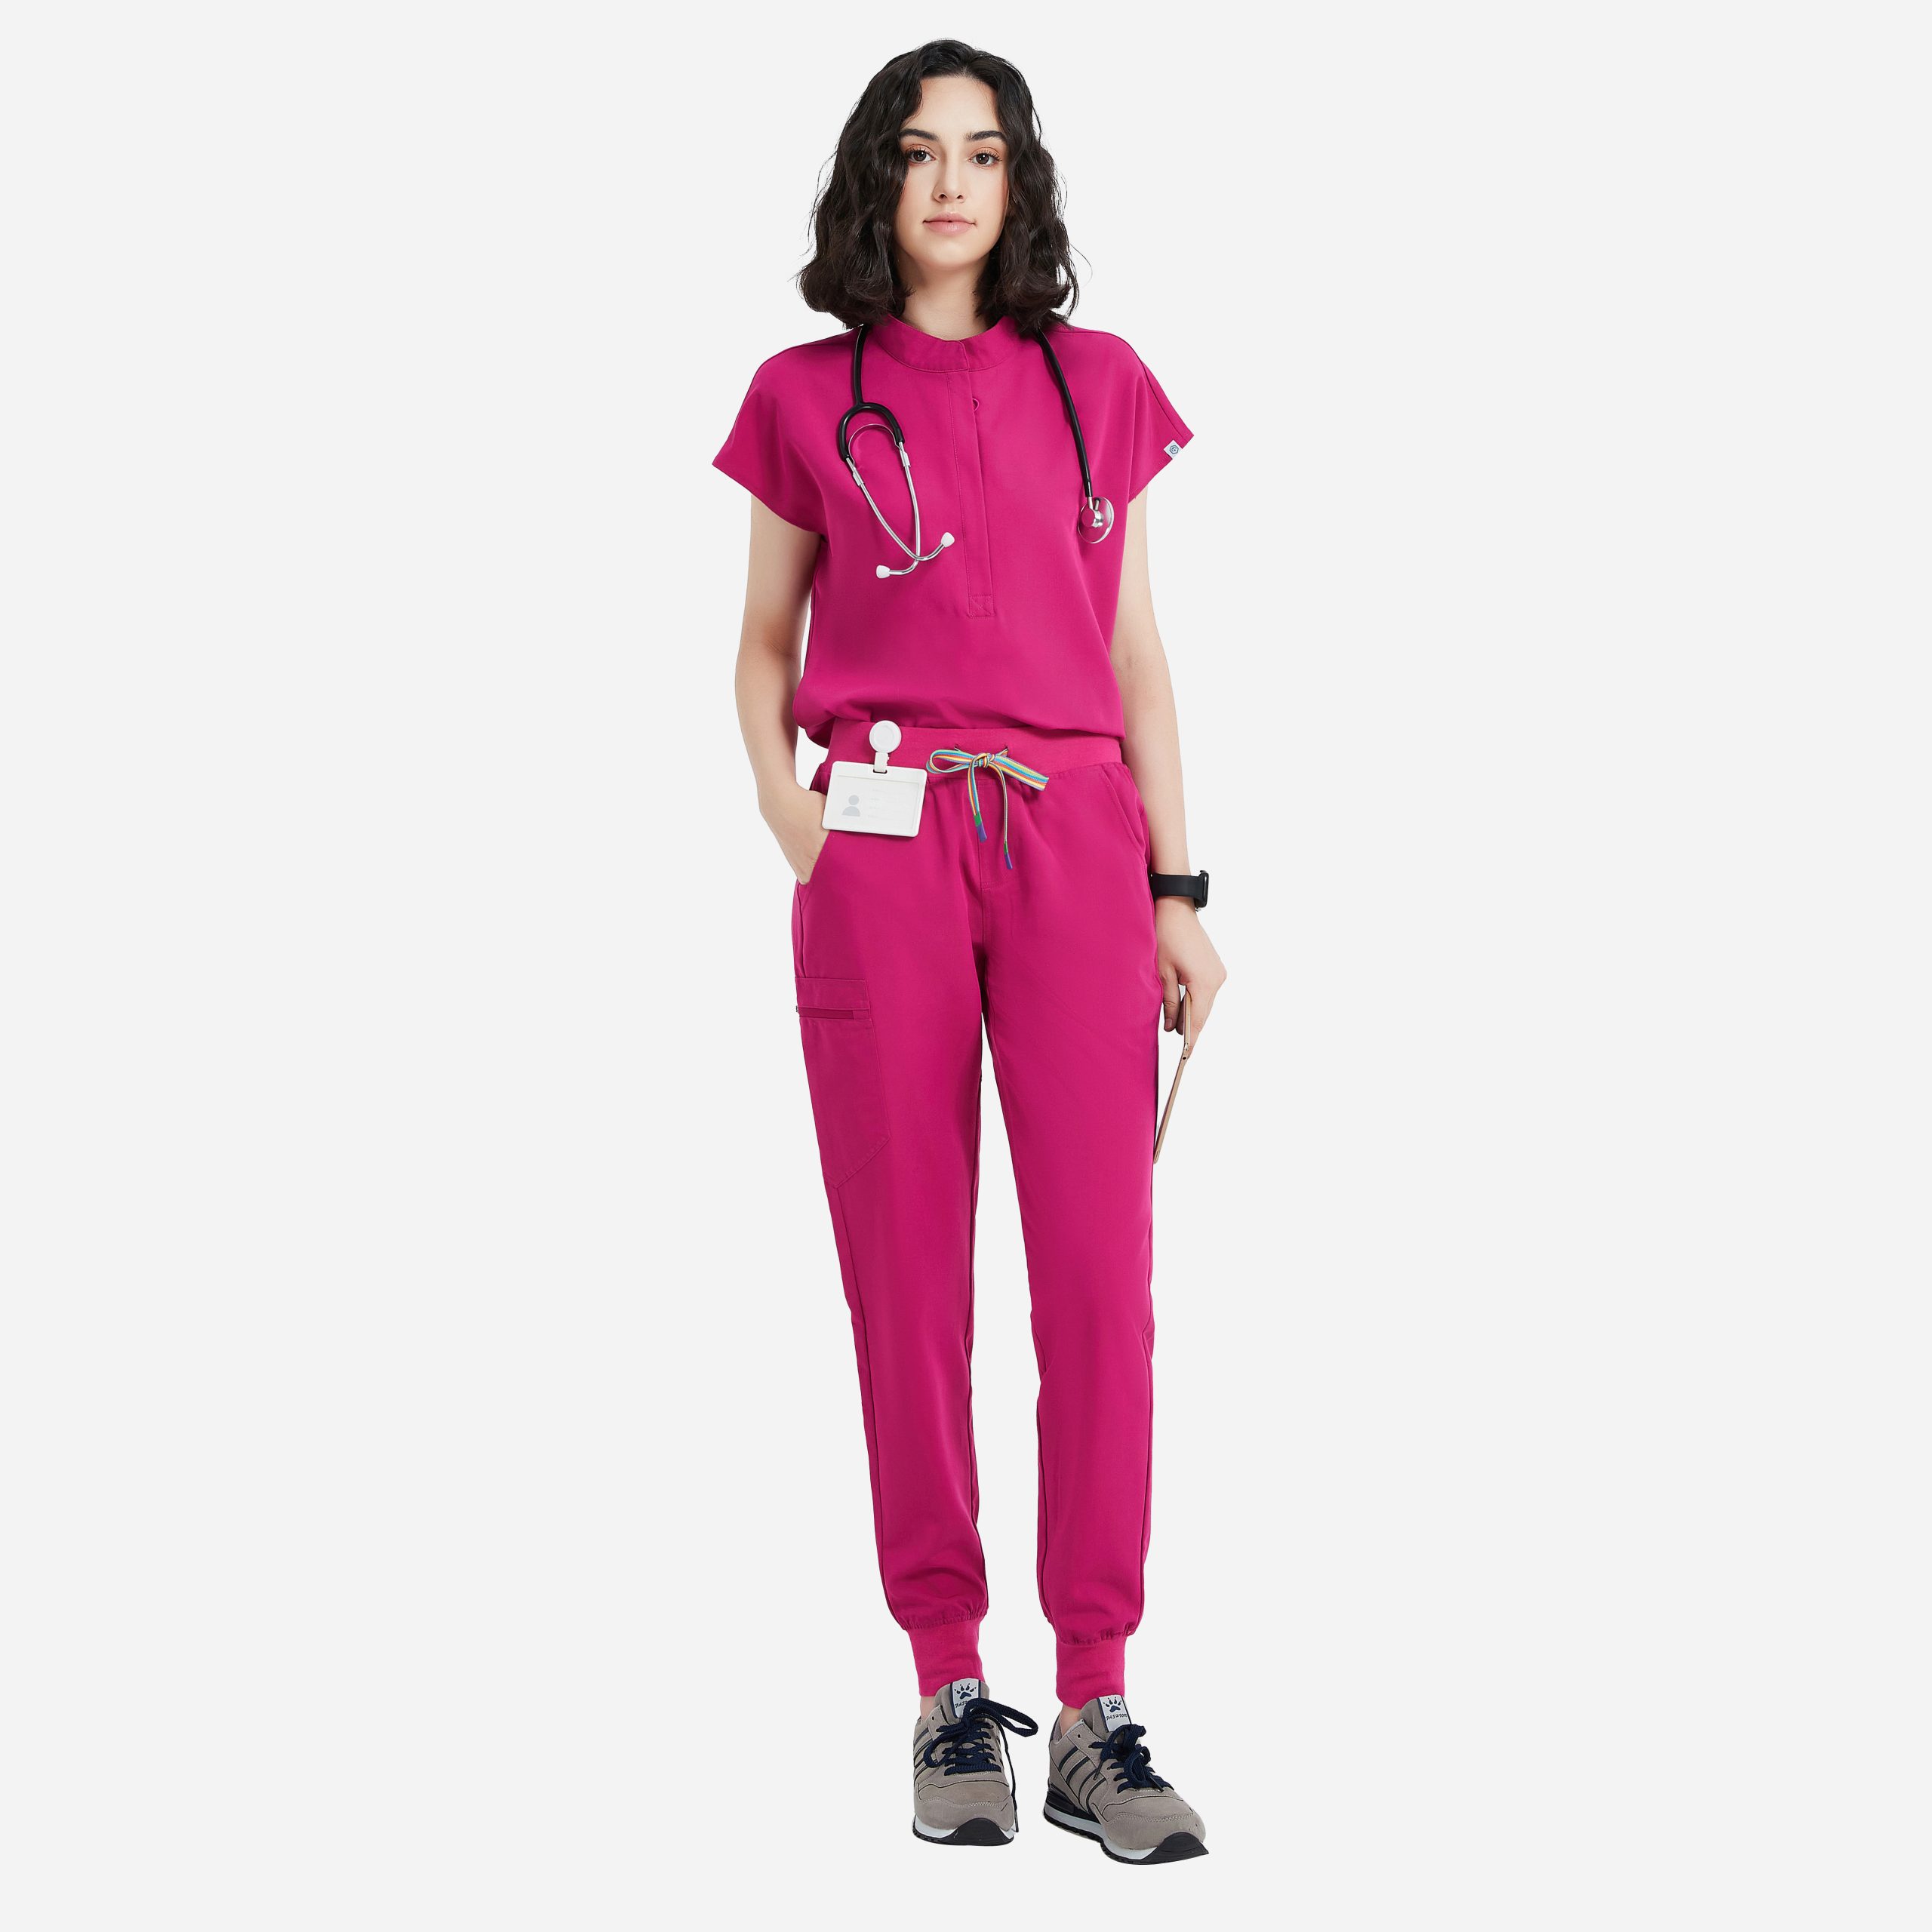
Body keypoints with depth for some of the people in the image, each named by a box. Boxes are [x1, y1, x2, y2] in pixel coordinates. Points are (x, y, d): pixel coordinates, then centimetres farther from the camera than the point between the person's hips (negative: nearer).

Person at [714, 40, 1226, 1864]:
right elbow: (766, 635, 16)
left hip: (1074, 847, 1)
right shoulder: (807, 395, 9)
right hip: (880, 846, 0)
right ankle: (949, 1690, 10)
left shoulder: (1100, 387, 12)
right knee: (907, 1270, 1)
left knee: (1101, 1270, -5)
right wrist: (777, 793, -2)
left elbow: (1136, 655, 13)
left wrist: (1176, 888, 8)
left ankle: (1096, 1714, 1)